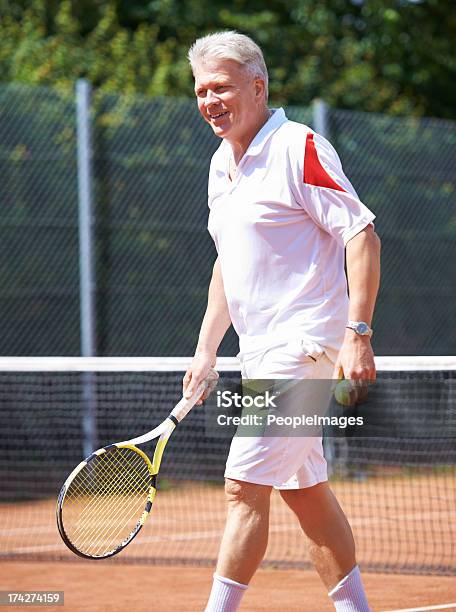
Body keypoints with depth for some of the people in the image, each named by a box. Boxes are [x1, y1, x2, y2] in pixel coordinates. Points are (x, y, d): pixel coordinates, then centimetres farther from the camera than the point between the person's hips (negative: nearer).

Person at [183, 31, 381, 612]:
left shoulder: (299, 149, -12)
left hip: (303, 343, -9)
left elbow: (363, 236, -15)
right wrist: (206, 349, 16)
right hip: (262, 353, 9)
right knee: (306, 490, 12)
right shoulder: (222, 165, 14)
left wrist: (357, 334, -22)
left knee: (245, 487, -13)